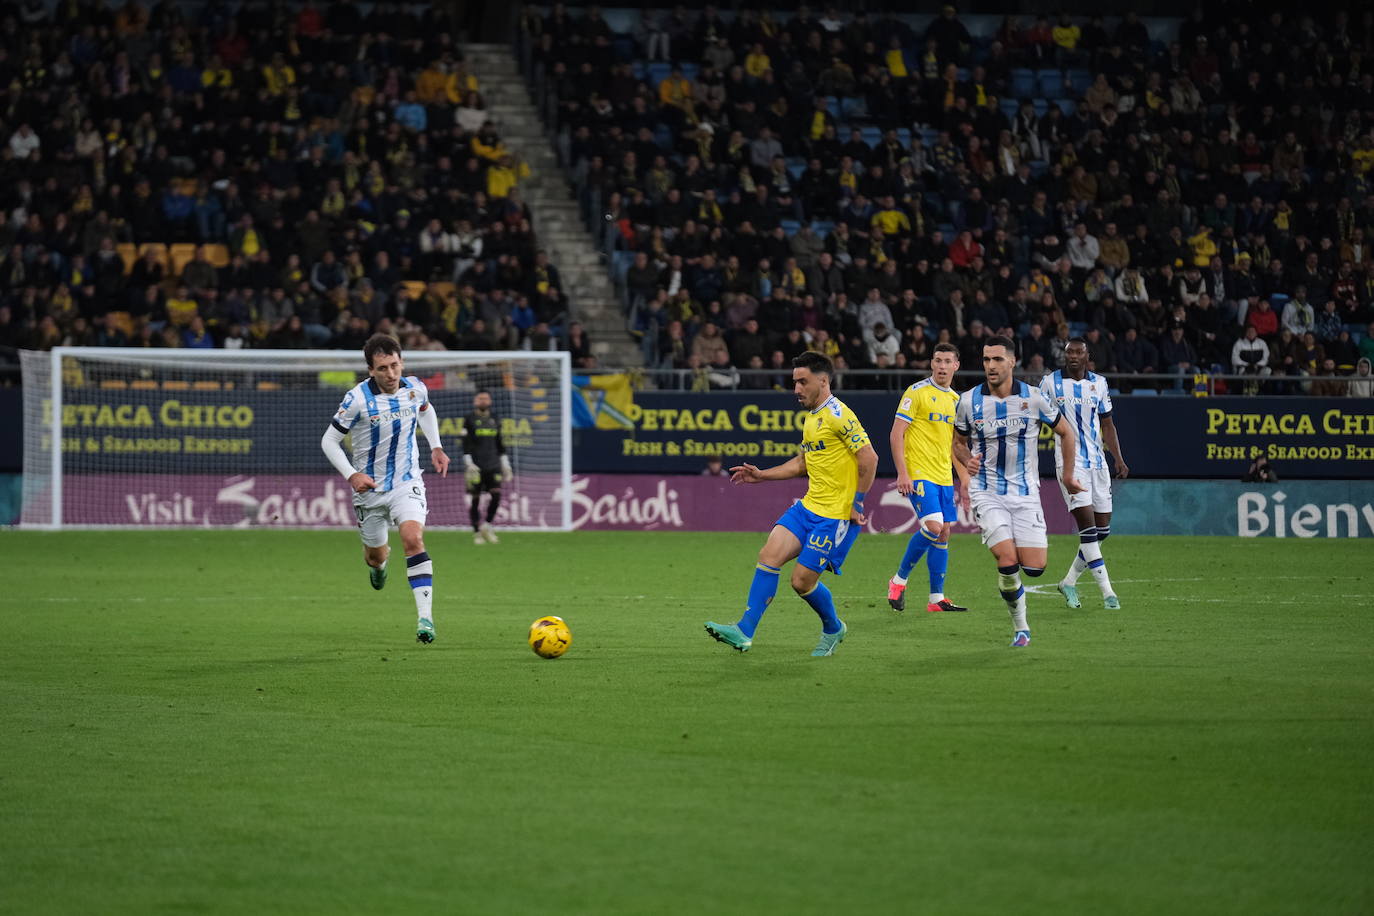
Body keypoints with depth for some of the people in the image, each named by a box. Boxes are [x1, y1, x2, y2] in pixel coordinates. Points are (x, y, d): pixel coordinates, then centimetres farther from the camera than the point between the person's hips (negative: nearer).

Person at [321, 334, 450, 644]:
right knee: (376, 555, 14)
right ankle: (378, 560, 56)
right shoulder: (358, 399, -19)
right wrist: (351, 475, -22)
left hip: (407, 483, 1)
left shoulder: (415, 388, -6)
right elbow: (329, 440, -10)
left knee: (413, 540, -24)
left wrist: (436, 447, 11)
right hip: (370, 488, -1)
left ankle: (425, 616, -25)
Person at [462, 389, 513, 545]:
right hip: (476, 467, -4)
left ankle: (487, 527, 5)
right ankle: (477, 533, 6)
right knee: (474, 499, -2)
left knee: (496, 495, -10)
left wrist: (505, 466, 17)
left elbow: (500, 445, 20)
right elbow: (466, 445, -4)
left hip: (493, 466, 4)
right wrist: (469, 464, -14)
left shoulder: (495, 420, 15)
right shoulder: (469, 420, 1)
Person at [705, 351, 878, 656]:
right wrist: (761, 475, 20)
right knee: (769, 555, -7)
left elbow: (869, 458, -18)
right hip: (808, 506, 9)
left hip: (835, 516, -9)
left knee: (803, 581, -6)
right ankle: (745, 631, -8)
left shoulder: (838, 416, -15)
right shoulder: (812, 417, 16)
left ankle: (833, 629, 22)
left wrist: (856, 503, -15)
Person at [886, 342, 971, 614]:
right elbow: (896, 433, -9)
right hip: (919, 474, -7)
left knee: (943, 533, 4)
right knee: (933, 526, -19)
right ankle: (899, 580, -2)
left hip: (944, 477, 7)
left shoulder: (956, 400, 15)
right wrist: (902, 473, -17)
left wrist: (964, 479, 18)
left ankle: (937, 598, 7)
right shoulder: (917, 392, -6)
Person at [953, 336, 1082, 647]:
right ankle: (1020, 625, 4)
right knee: (1007, 561, -19)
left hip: (1025, 493, 1)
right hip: (987, 493, -1)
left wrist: (1067, 475, 12)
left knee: (1034, 567, -8)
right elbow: (958, 442, 12)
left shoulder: (1033, 398, -5)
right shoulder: (969, 401, -4)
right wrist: (967, 461, -9)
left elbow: (1066, 432, 10)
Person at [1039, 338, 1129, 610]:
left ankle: (1069, 582, 21)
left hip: (1097, 461, 5)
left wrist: (1119, 459, 7)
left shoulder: (1098, 383, 9)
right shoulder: (1051, 382, -1)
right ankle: (1107, 592, -14)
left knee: (1103, 528, 5)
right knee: (1087, 524, -14)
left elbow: (1107, 425, 15)